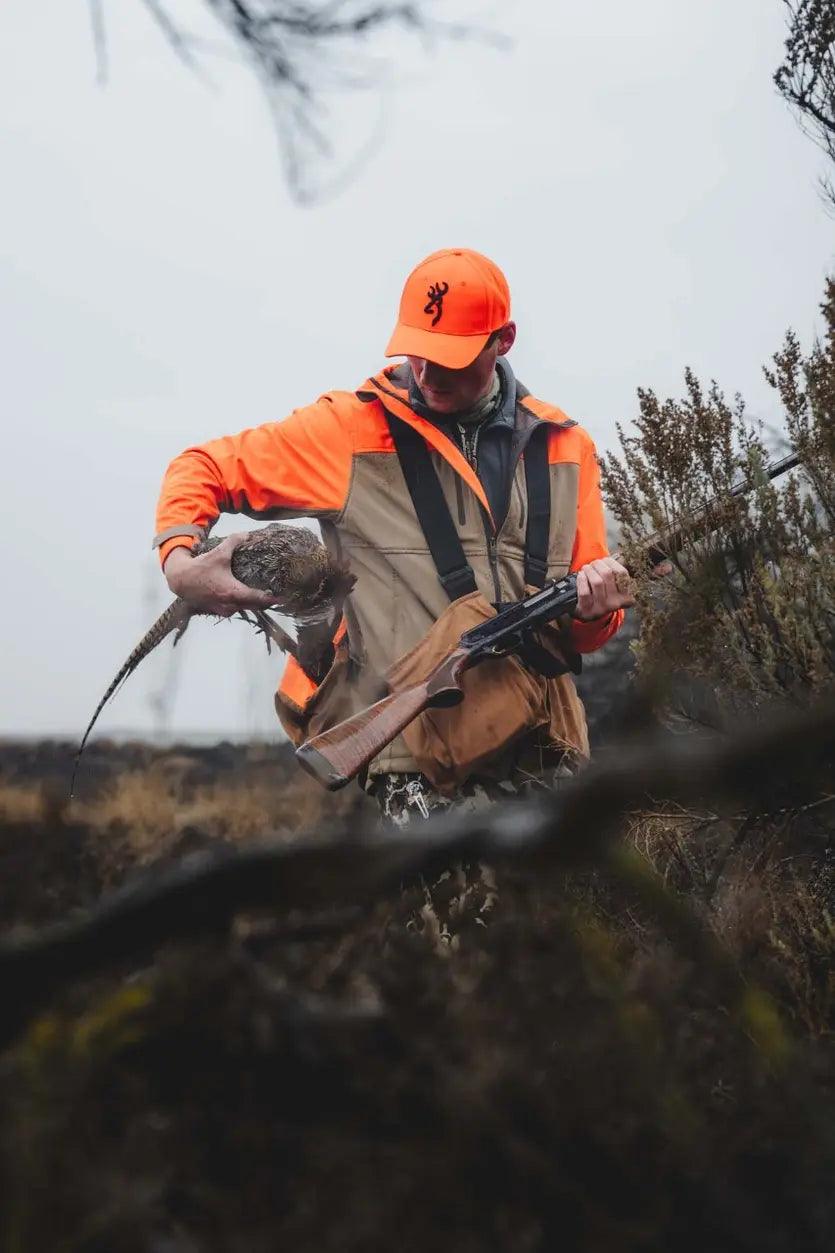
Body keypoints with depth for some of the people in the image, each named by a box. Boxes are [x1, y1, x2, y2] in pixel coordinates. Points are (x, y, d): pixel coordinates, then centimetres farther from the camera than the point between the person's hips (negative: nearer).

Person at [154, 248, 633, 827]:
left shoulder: (563, 446, 14)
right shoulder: (350, 428, 5)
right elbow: (203, 469, 14)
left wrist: (594, 605, -6)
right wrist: (179, 562, -5)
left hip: (542, 755, 4)